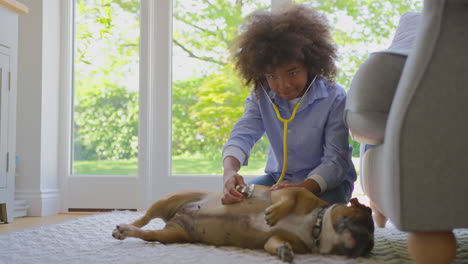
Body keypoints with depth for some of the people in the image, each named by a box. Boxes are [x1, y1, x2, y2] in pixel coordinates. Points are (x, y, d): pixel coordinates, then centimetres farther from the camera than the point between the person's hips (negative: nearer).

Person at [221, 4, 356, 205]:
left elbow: (336, 160, -23)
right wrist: (230, 170, -42)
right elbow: (243, 134, -19)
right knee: (239, 197, -19)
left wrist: (302, 187, -43)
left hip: (327, 182, -4)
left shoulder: (334, 98, -18)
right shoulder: (261, 96, -5)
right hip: (278, 178, 4)